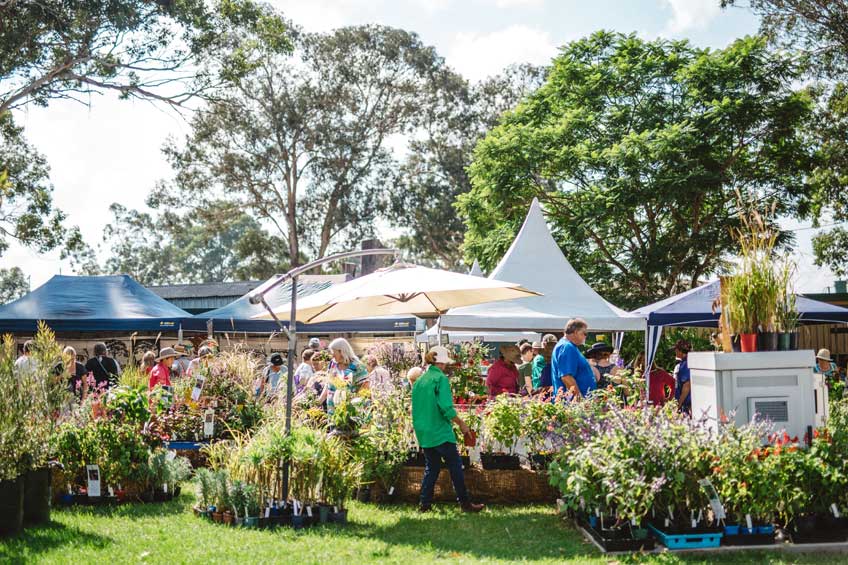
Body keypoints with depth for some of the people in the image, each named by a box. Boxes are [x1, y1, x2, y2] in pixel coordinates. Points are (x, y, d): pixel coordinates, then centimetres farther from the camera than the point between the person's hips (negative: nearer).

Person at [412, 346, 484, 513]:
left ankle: (424, 504, 12)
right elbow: (446, 407, -19)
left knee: (431, 468, 14)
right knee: (455, 467, 2)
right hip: (440, 432, -7)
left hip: (424, 433, 7)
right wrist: (461, 424, -8)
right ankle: (465, 503, 6)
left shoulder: (419, 381, 10)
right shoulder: (441, 378, -11)